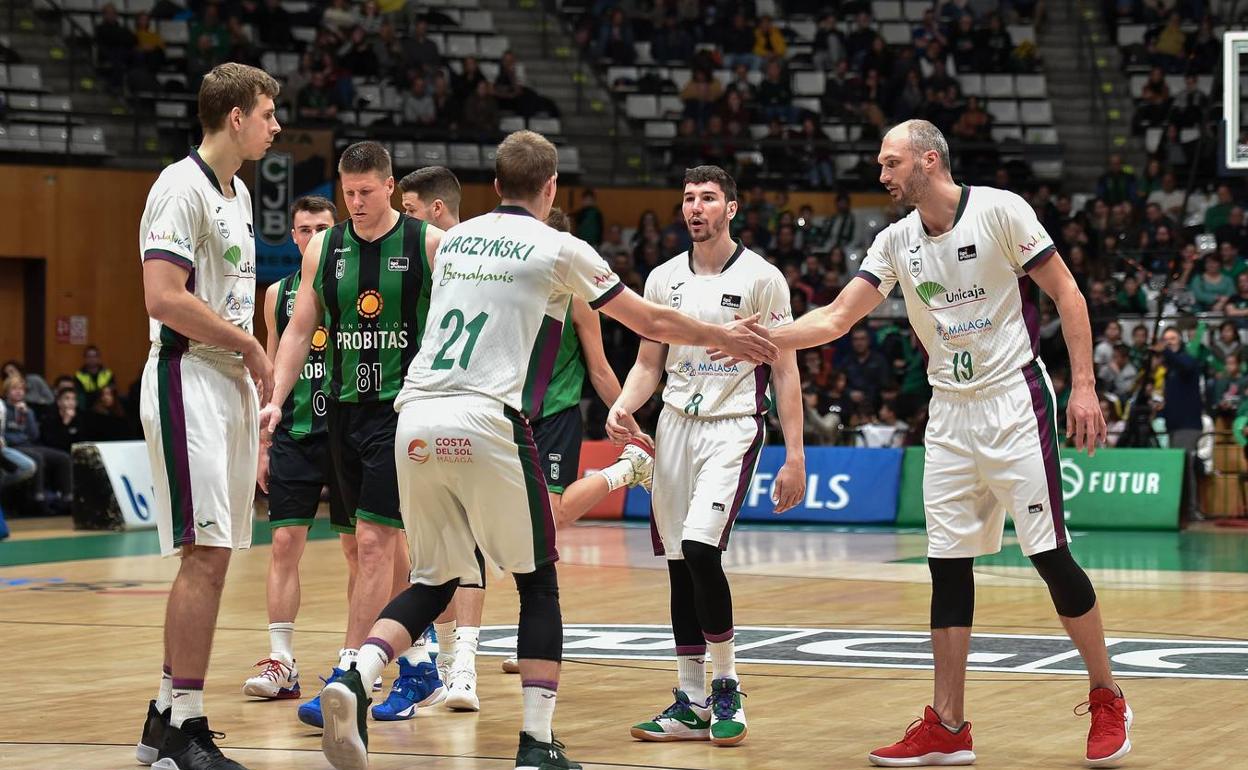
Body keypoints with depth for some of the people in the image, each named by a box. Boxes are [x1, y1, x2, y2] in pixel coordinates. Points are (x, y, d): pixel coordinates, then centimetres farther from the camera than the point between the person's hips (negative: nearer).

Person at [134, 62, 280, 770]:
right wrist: (249, 346, -12)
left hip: (232, 386, 10)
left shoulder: (237, 193, 18)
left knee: (210, 558, 10)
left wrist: (255, 379, 17)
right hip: (189, 383, -10)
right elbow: (164, 297, -21)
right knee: (206, 553, -12)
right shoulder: (183, 186, -12)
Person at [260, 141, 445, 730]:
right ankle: (418, 664, 28)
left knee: (372, 540, -13)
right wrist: (275, 400, -1)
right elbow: (300, 331, 10)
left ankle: (346, 680, -13)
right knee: (383, 542, 13)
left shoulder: (429, 245, -6)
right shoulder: (324, 248, 7)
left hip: (403, 409, -5)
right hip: (344, 409, 5)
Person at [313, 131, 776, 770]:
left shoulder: (453, 241, 18)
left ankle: (355, 678, -11)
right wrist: (724, 336, 28)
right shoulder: (558, 249, 4)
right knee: (538, 582, 9)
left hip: (416, 421, 5)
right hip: (487, 422, -5)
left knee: (434, 580, 15)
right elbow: (650, 322, 12)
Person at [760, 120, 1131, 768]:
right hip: (949, 415, 6)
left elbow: (1065, 293, -7)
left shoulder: (999, 210, -9)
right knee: (947, 564, 3)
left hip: (1014, 403, -6)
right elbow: (835, 318, 6)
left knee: (1050, 556, -6)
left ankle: (1107, 699, 11)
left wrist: (1084, 386, -13)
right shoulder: (895, 241, 7)